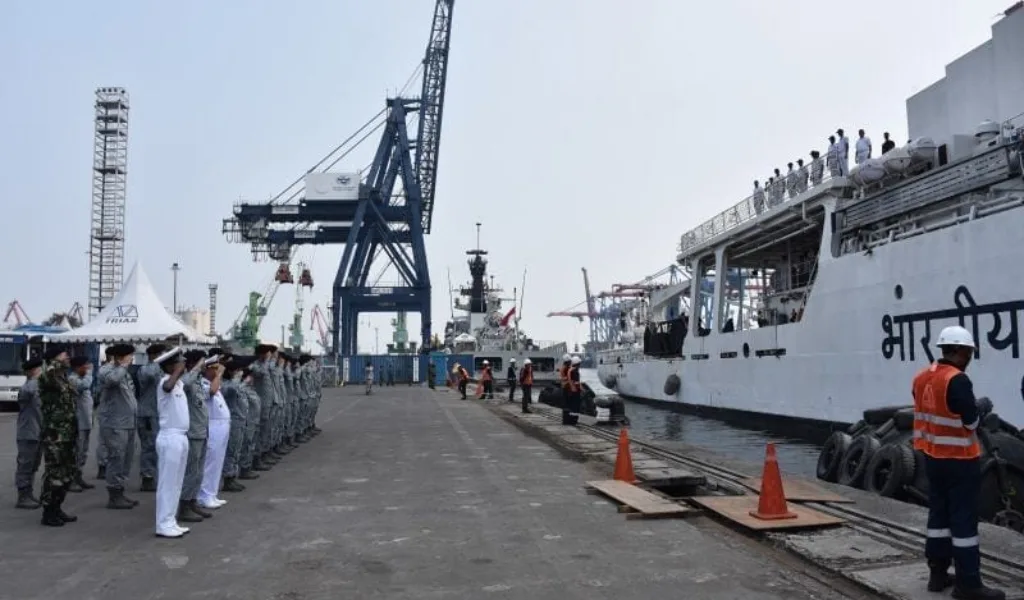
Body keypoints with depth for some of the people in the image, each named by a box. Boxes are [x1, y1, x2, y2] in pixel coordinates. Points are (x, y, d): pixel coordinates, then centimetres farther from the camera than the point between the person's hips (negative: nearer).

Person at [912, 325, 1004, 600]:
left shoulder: (921, 378, 6)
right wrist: (982, 407, 2)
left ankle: (938, 574, 21)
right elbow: (970, 421, -17)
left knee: (939, 514, 14)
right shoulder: (957, 380, -20)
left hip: (932, 457, 8)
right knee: (964, 519, -1)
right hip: (959, 460, -8)